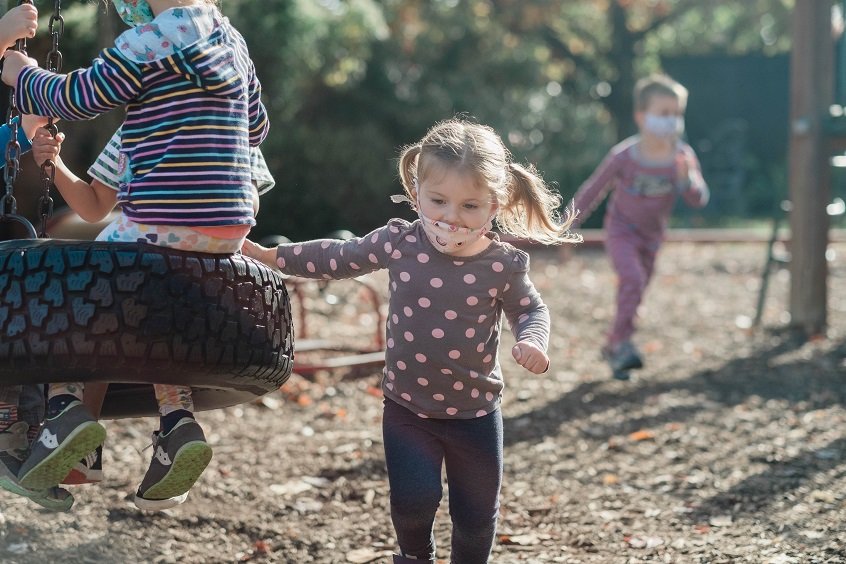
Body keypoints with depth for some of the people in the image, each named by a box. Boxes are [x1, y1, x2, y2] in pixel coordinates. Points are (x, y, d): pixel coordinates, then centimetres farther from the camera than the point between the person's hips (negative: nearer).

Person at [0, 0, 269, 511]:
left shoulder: (149, 41, -10)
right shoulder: (231, 41, 13)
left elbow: (76, 99, -3)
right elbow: (256, 127, 26)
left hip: (160, 226, -7)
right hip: (228, 228, 7)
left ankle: (65, 405, -11)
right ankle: (179, 422, 4)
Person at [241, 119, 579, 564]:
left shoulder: (503, 266, -13)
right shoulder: (399, 243, -11)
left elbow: (529, 310, 5)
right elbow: (338, 257, 4)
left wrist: (531, 342, -17)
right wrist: (267, 255, 6)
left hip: (475, 413, 0)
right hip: (408, 408, 0)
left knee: (476, 515, 11)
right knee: (413, 499, -13)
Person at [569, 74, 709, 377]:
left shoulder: (683, 157, -17)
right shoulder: (623, 156, -24)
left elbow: (699, 199, -19)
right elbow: (592, 190, -12)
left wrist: (686, 180, -41)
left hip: (652, 235, 4)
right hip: (621, 229, -4)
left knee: (634, 290, 13)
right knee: (633, 279, -26)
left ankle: (612, 347, 32)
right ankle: (622, 343, -19)